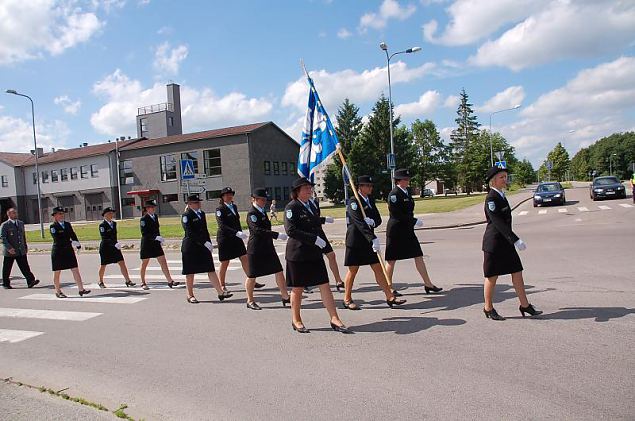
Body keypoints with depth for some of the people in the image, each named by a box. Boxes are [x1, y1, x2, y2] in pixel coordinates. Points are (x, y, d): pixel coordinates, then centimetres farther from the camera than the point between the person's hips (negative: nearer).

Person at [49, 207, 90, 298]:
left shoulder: (67, 224, 10)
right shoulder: (53, 227, -7)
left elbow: (73, 235, 8)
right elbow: (57, 240, -18)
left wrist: (78, 244, -10)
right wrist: (71, 243, -25)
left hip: (68, 250, 5)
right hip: (58, 251, -5)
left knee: (75, 270, -1)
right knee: (57, 272, 6)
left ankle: (81, 289, -2)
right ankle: (58, 291, 19)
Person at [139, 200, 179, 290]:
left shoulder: (155, 216, 9)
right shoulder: (143, 219, -11)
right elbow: (144, 233, -18)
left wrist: (160, 239, 14)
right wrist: (156, 237, -27)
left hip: (156, 244, 6)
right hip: (147, 244, -6)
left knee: (163, 262, -2)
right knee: (144, 264, 8)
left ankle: (170, 281, -4)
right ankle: (143, 283, 22)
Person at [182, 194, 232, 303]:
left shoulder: (201, 213, 13)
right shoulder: (186, 216, -9)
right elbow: (190, 233, -17)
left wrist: (209, 243, 7)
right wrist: (204, 243, -20)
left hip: (203, 246, 6)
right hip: (191, 246, -6)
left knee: (211, 269, 3)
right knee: (190, 272, 4)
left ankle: (220, 292, 2)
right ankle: (190, 296, 16)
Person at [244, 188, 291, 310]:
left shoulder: (263, 211, 12)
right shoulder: (252, 213, -15)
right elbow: (257, 230, -29)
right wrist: (277, 235, -34)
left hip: (268, 247, 8)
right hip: (255, 248, -8)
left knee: (279, 271, 4)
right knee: (252, 276, 6)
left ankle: (285, 297, 12)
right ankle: (250, 301, 20)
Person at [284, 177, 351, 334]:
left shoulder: (310, 206, 14)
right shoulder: (292, 207, -10)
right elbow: (291, 230, -20)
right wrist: (314, 239, -22)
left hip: (314, 253, 7)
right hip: (297, 254, -7)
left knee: (325, 286, 2)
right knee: (297, 288, 6)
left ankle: (335, 320, 5)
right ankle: (296, 321, 22)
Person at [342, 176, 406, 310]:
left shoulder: (370, 200, 11)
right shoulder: (353, 202, -13)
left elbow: (378, 219, 10)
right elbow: (360, 223, -25)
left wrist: (372, 222, -15)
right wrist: (373, 239, -33)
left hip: (369, 240, 7)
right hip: (355, 240, -7)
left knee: (378, 268, 7)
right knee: (353, 270, 3)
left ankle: (390, 297, 11)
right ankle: (347, 300, 16)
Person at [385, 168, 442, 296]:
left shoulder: (407, 192, 12)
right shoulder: (394, 194, -15)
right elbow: (396, 214, -20)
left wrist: (413, 221, 9)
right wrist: (414, 221, -18)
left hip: (407, 230, 8)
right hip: (396, 230, -8)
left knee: (419, 256, 7)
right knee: (391, 260, 2)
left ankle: (428, 284, 14)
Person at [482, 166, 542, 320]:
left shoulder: (501, 196, 12)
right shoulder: (491, 198, -17)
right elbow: (497, 222, -24)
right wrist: (515, 240, -27)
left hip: (505, 241, 9)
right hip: (494, 241, -9)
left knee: (517, 273, 9)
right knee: (492, 276, 3)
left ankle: (525, 305, 19)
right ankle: (488, 309, 17)